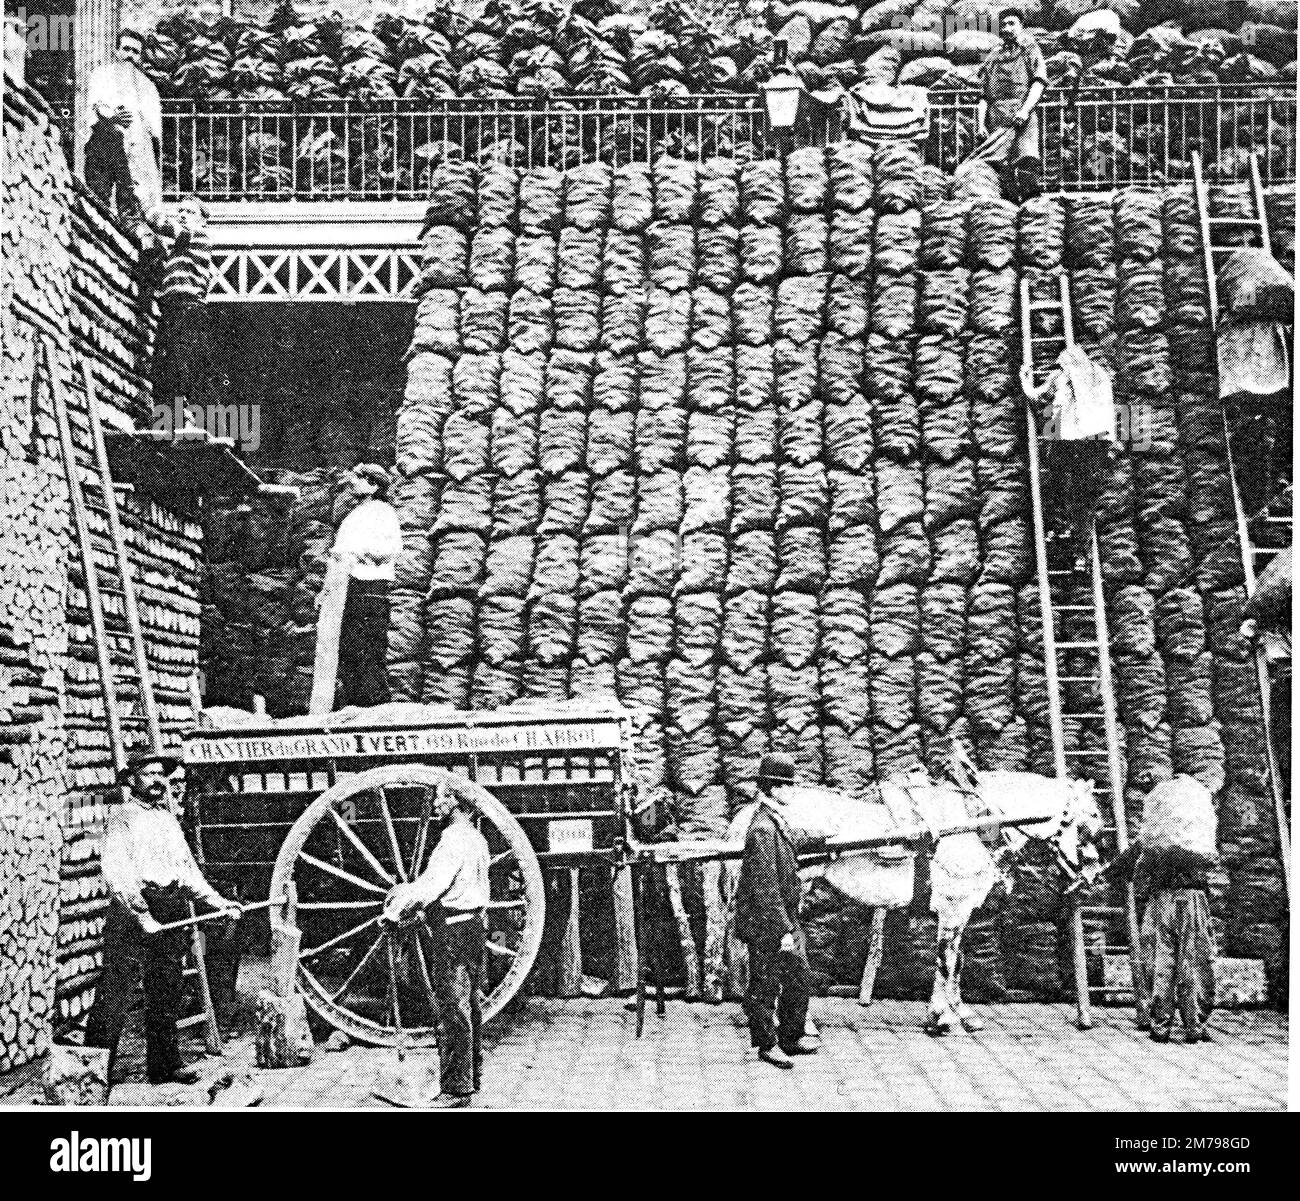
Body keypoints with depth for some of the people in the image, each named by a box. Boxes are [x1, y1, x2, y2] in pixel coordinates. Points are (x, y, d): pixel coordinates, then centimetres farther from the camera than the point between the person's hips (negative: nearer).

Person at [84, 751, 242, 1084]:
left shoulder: (169, 820, 22)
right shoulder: (122, 817, -1)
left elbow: (189, 872, 25)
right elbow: (116, 873, -13)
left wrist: (220, 904, 15)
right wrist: (142, 916, -21)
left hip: (172, 913, 7)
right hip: (133, 911, -7)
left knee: (166, 996, 10)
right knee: (115, 996, -8)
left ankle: (166, 1063, 18)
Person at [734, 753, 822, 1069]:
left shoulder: (779, 823, 10)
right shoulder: (762, 830, -22)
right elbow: (765, 888, -24)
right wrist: (783, 930, -23)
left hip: (785, 919, 10)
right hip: (765, 925, -10)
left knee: (801, 977, 14)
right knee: (764, 987, 5)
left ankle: (790, 1038, 27)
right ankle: (767, 1045, 17)